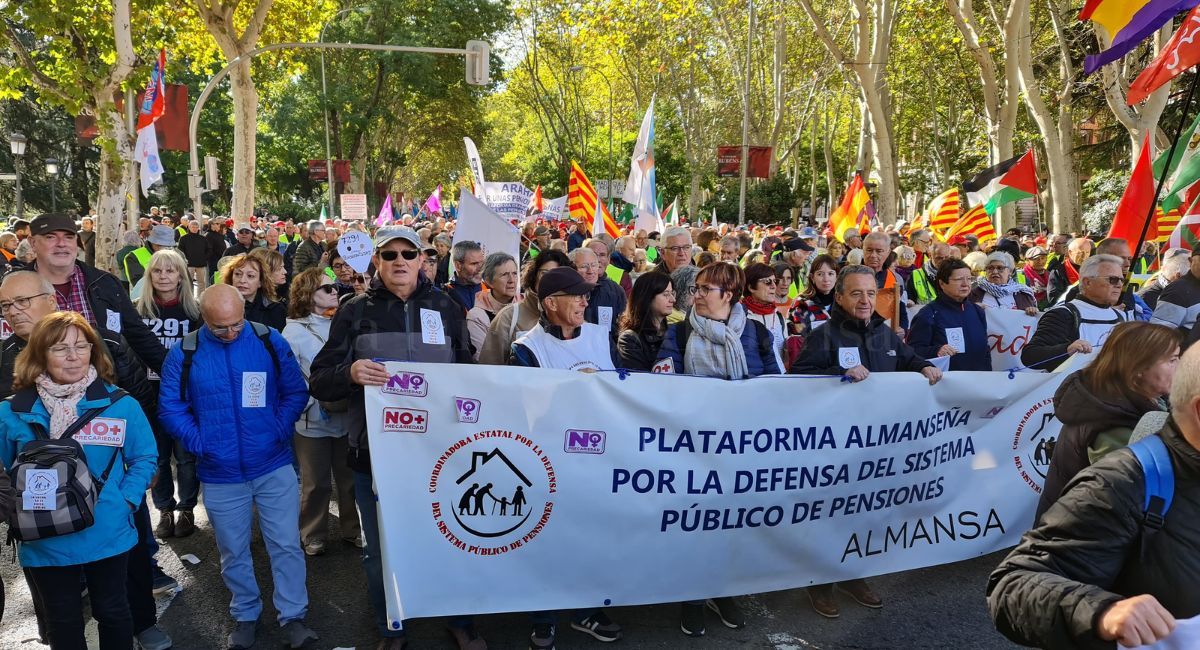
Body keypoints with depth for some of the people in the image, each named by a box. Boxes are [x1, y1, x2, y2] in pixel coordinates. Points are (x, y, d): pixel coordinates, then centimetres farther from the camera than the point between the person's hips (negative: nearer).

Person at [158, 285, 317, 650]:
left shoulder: (271, 342, -5)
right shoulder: (183, 354, -4)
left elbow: (295, 392, 0)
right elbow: (170, 408, 0)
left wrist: (278, 431, -11)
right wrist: (199, 442, -10)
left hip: (274, 467, -1)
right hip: (220, 474, 1)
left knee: (286, 545, 1)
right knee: (233, 552, 14)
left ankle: (293, 616, 14)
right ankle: (245, 616, 31)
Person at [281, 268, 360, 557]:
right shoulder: (295, 330, -6)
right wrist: (316, 404, -17)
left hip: (347, 416, 4)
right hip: (313, 421, -4)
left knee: (351, 479, 13)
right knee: (316, 483, 8)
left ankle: (352, 529, 28)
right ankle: (313, 535, 25)